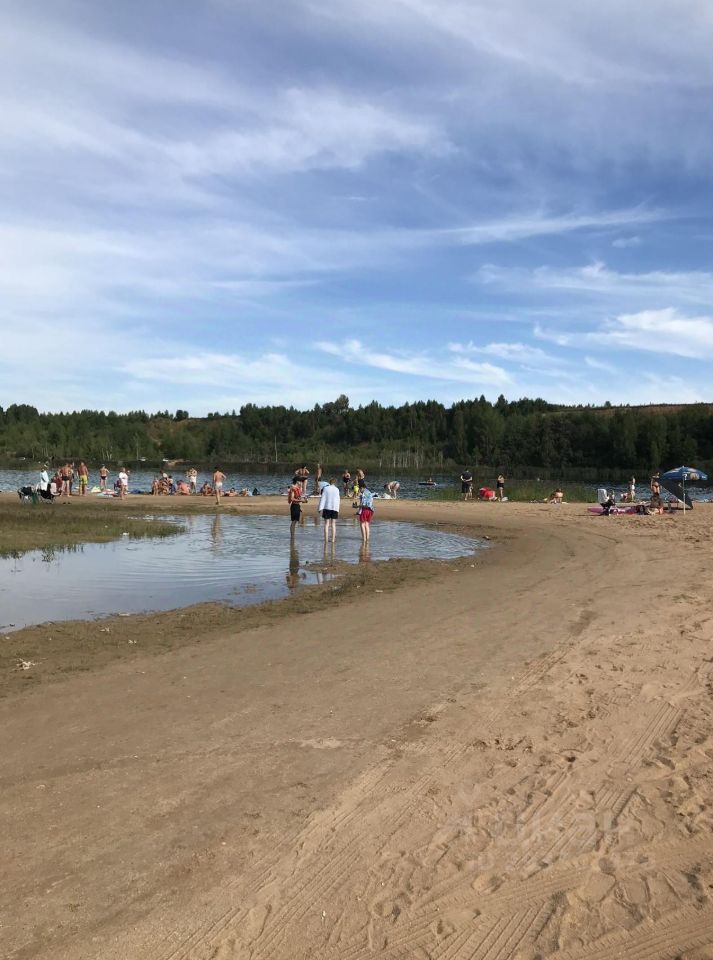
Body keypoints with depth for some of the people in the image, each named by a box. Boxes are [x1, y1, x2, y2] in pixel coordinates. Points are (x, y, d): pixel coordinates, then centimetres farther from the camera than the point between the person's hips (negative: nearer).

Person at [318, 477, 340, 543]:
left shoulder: (326, 488, 0)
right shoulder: (337, 489, 2)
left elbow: (323, 498, -3)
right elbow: (338, 500, 1)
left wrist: (321, 508, -4)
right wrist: (337, 510, 4)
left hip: (327, 507, -1)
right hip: (335, 508, 1)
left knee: (326, 523, 2)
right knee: (333, 524, 5)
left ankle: (326, 539, -4)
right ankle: (333, 539, 1)